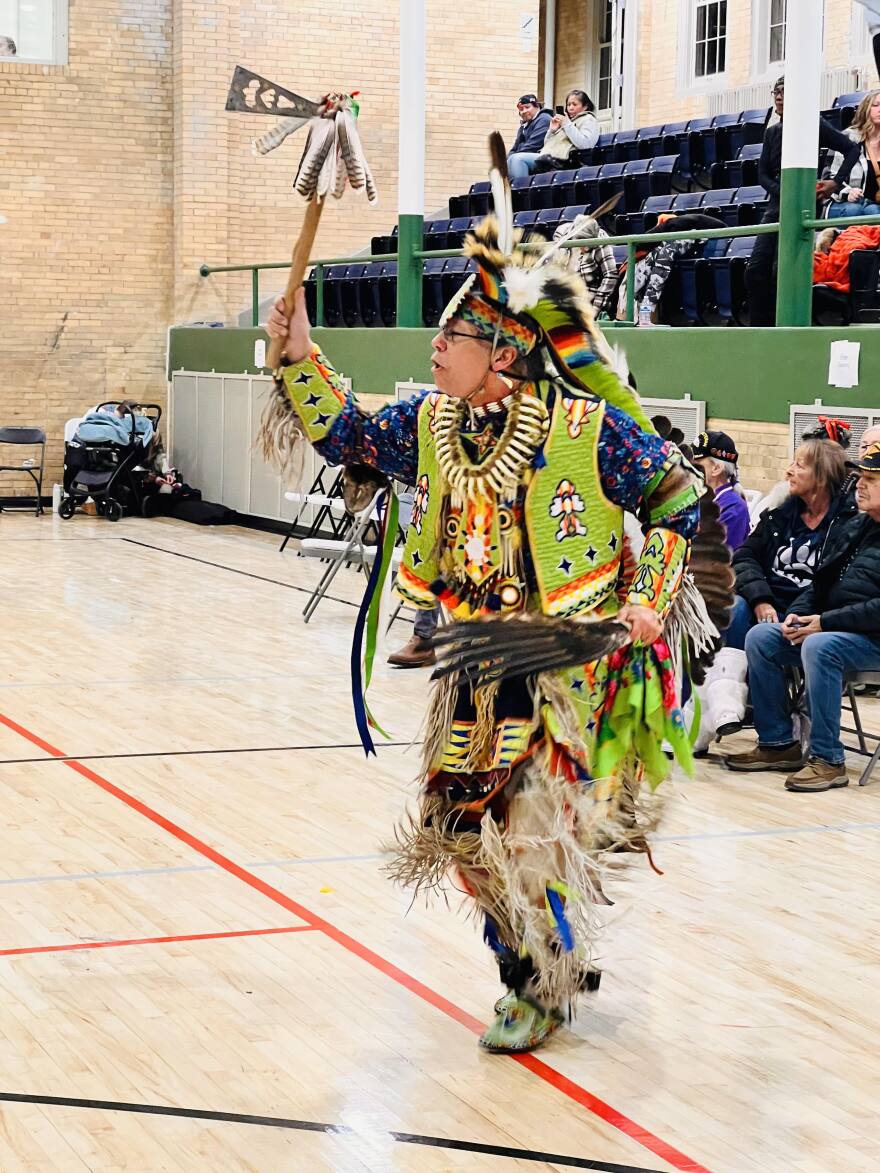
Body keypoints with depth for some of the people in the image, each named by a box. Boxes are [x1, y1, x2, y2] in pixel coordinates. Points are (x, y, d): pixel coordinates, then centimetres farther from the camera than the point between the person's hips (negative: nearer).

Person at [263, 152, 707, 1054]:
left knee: (533, 824, -6)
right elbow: (348, 437, 12)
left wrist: (652, 603, -9)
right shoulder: (431, 427, 1)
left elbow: (677, 499, -6)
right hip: (479, 660, 6)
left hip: (572, 657, -6)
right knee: (463, 820, 7)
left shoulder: (587, 428, -15)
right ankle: (544, 957, 29)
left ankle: (545, 989, 15)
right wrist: (302, 360, -1)